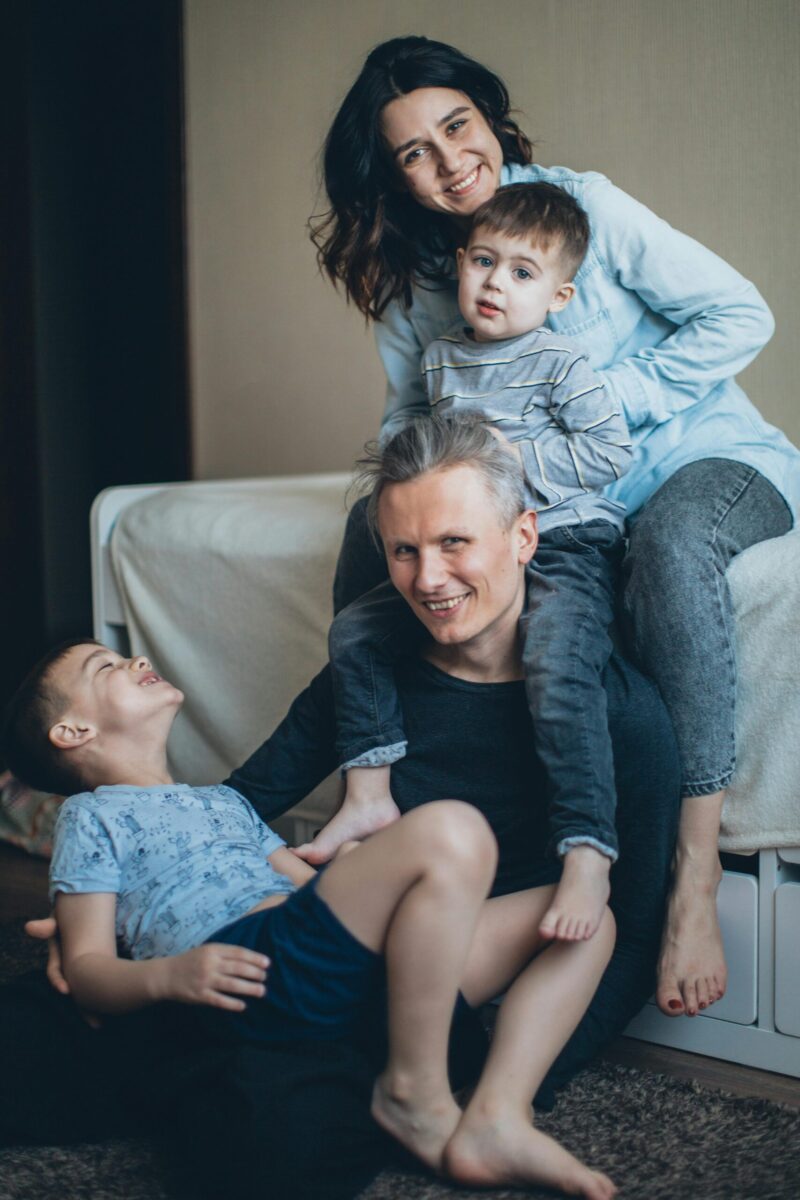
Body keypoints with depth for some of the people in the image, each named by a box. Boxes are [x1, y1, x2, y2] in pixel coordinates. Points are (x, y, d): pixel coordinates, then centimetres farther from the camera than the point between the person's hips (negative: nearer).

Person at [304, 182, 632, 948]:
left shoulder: (560, 366, -7)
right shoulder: (438, 359, 13)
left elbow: (611, 452, -10)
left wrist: (516, 456, -14)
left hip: (564, 546, -7)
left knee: (558, 671, -32)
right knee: (355, 631, 0)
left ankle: (586, 856, -27)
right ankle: (369, 796, 6)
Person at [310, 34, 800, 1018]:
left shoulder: (578, 202, -12)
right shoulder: (409, 280, 4)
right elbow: (409, 414, 12)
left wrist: (598, 399, -18)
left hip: (706, 458, -5)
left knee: (669, 541, -40)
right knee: (378, 520, -10)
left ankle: (694, 880, -38)